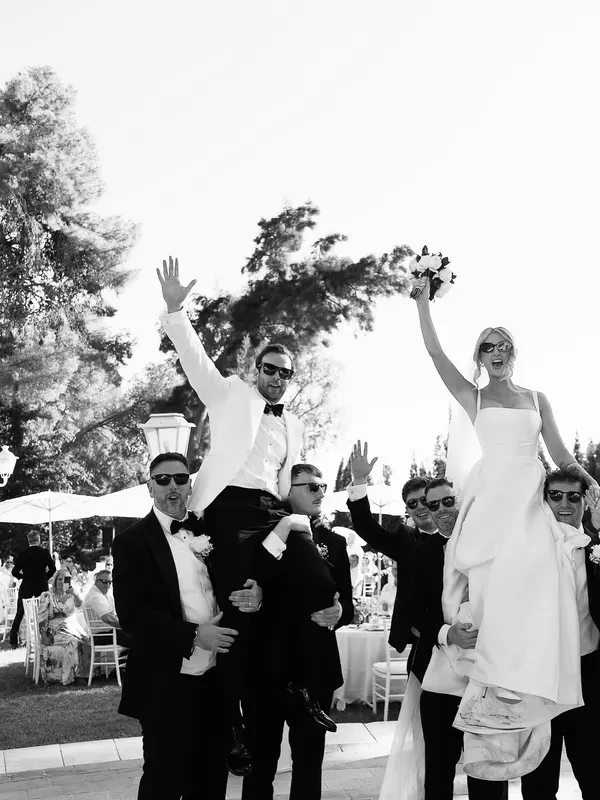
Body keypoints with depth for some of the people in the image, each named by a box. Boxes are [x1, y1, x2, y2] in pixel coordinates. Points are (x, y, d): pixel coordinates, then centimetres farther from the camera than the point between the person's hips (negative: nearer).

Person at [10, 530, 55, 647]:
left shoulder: (22, 554, -4)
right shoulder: (44, 553, -6)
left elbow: (15, 572, -3)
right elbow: (52, 569, -8)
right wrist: (45, 577, 8)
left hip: (26, 588, 1)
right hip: (42, 587, -1)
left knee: (20, 614, 11)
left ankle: (13, 640, 8)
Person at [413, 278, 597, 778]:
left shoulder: (537, 399, 20)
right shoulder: (473, 396, 16)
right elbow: (434, 350, 8)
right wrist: (423, 300, 5)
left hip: (530, 498, 1)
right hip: (490, 497, -1)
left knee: (531, 576, -21)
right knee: (492, 581, -16)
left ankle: (517, 685, -22)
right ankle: (493, 681, -11)